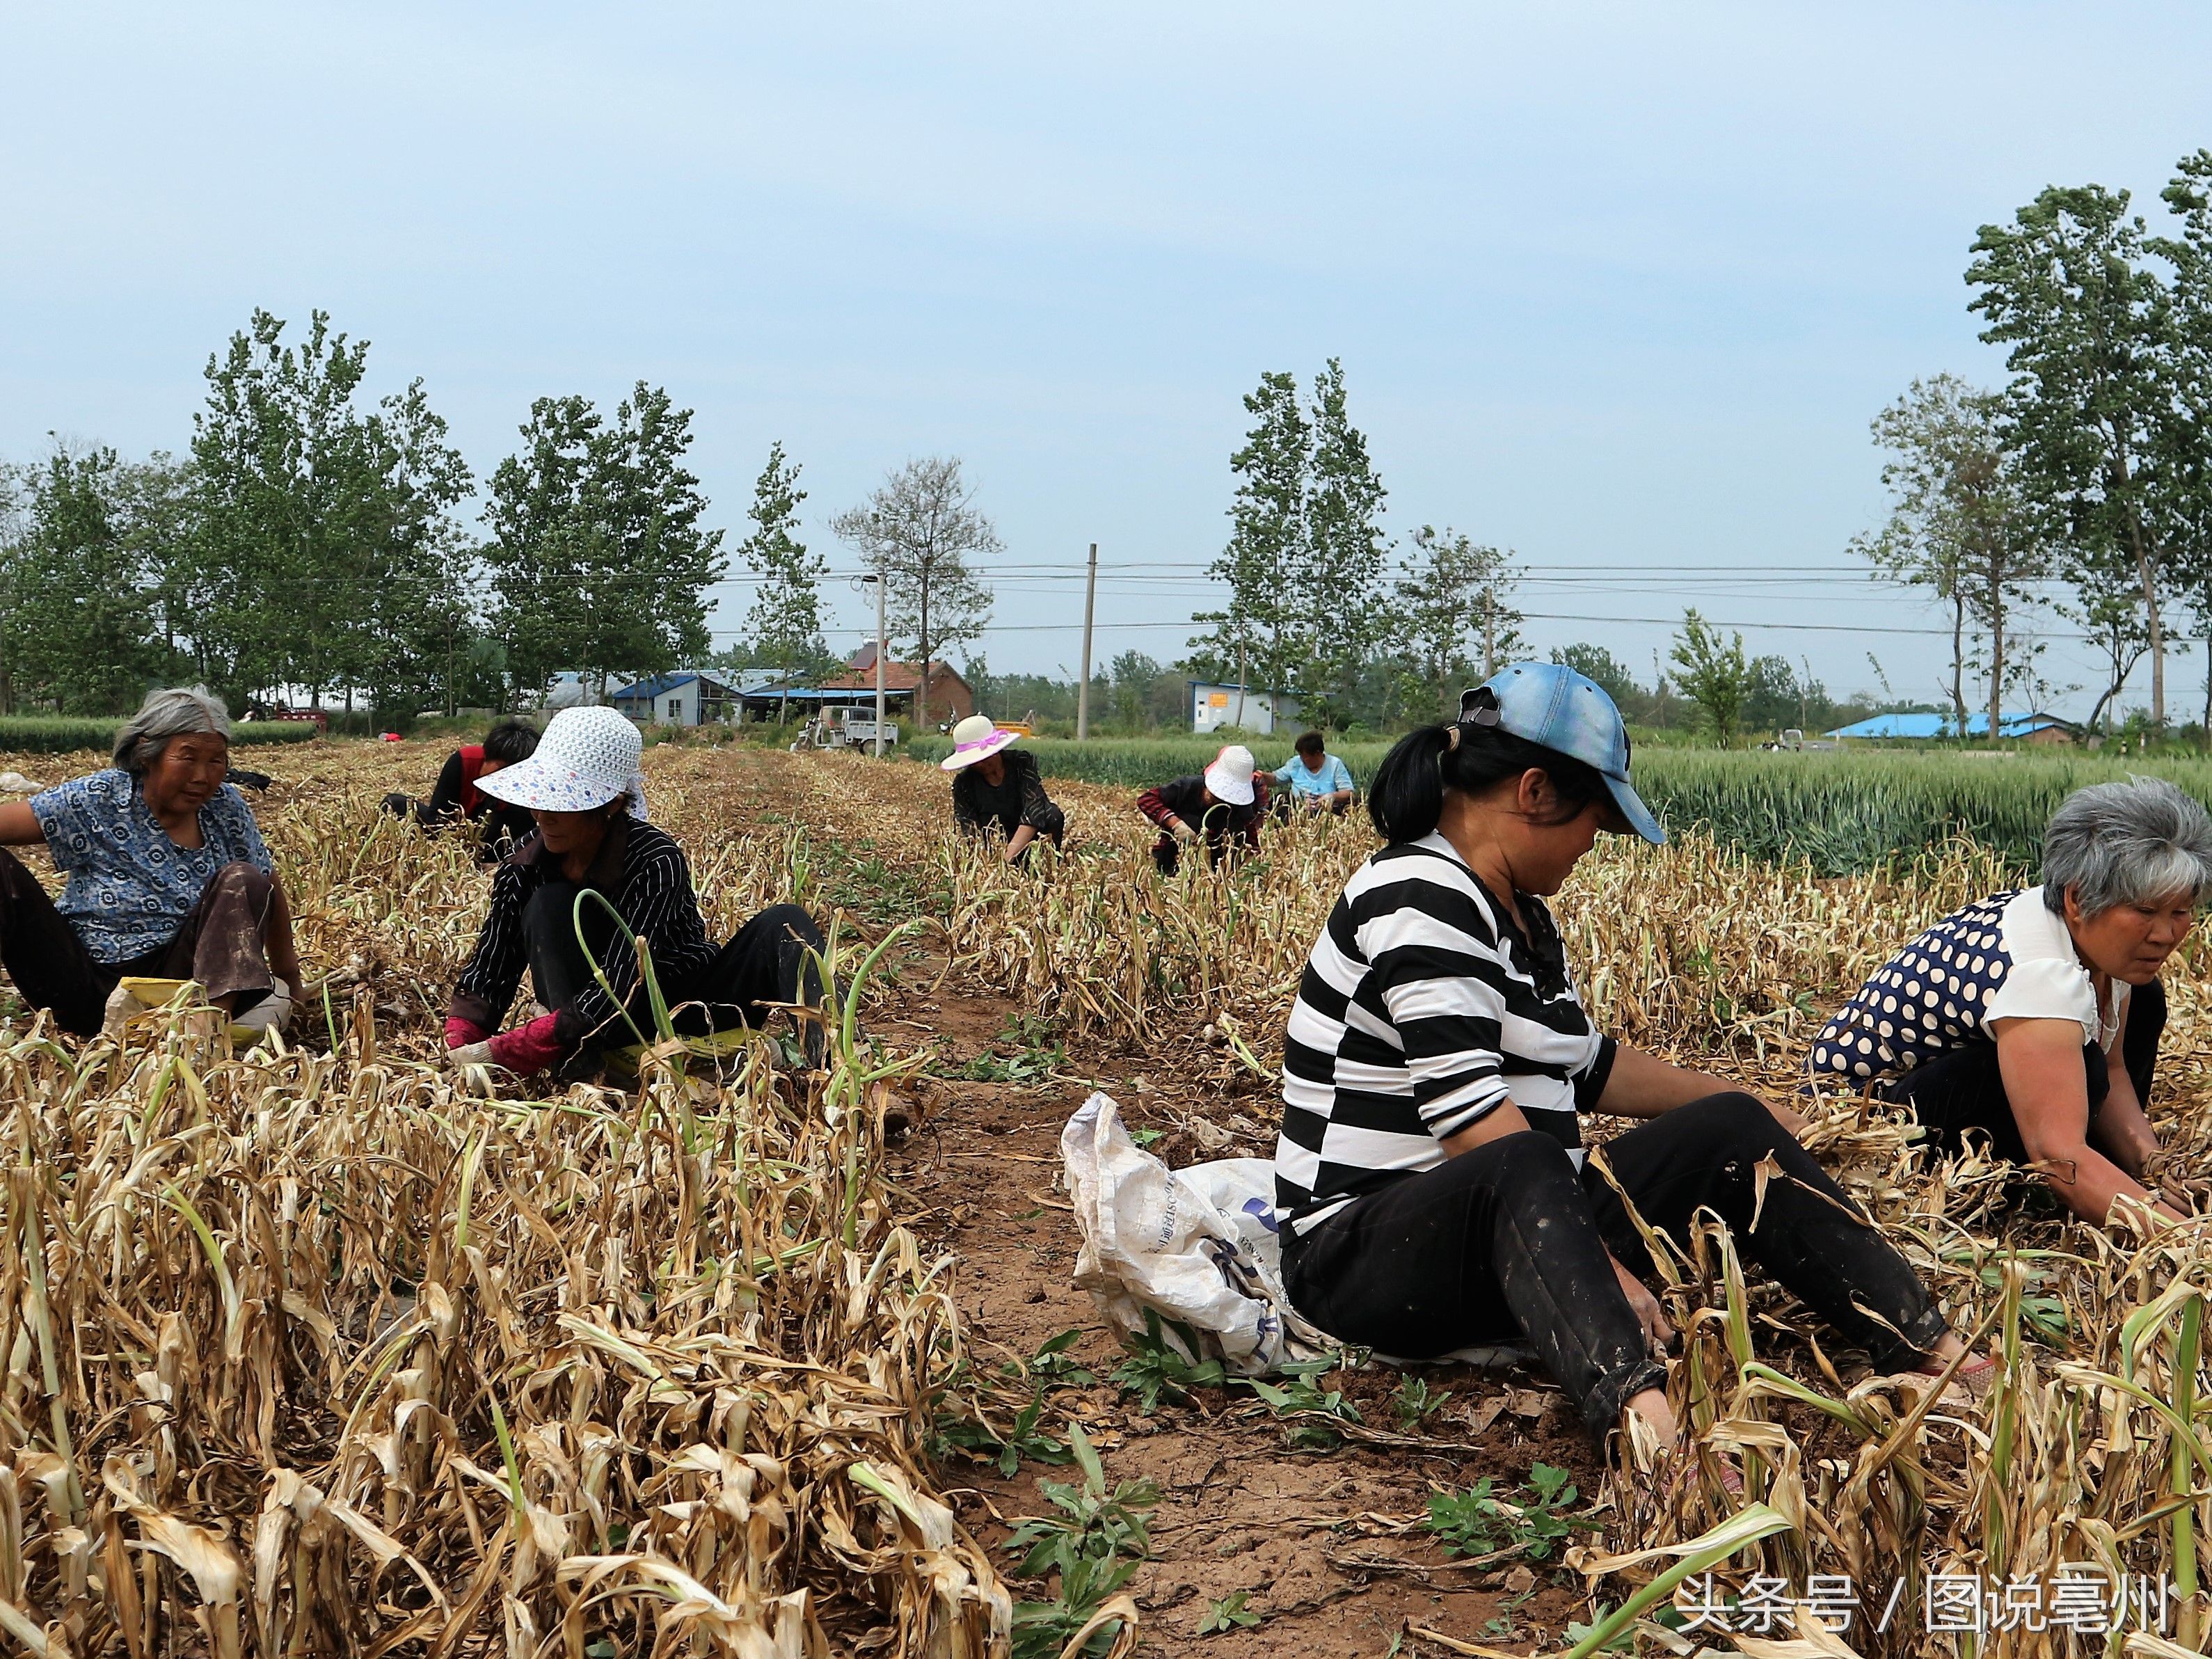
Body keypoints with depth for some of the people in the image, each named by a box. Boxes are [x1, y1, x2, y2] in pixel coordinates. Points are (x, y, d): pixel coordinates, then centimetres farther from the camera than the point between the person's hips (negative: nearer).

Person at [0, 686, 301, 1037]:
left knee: (243, 881, -17)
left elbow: (269, 890, 10)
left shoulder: (227, 807, 2)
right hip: (81, 982, -2)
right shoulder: (98, 801, -7)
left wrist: (288, 978, 10)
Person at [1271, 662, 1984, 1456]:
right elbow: (1469, 1110, -26)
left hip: (1523, 1228, 10)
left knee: (1728, 1134, 1)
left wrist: (1757, 1117, 32)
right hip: (1366, 1246, -10)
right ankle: (1649, 1421, -65)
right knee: (1522, 1169, -40)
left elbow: (1584, 1064, 30)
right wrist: (1601, 1264, -29)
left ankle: (1936, 1353, -11)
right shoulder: (1420, 899, -16)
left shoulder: (1517, 908, 16)